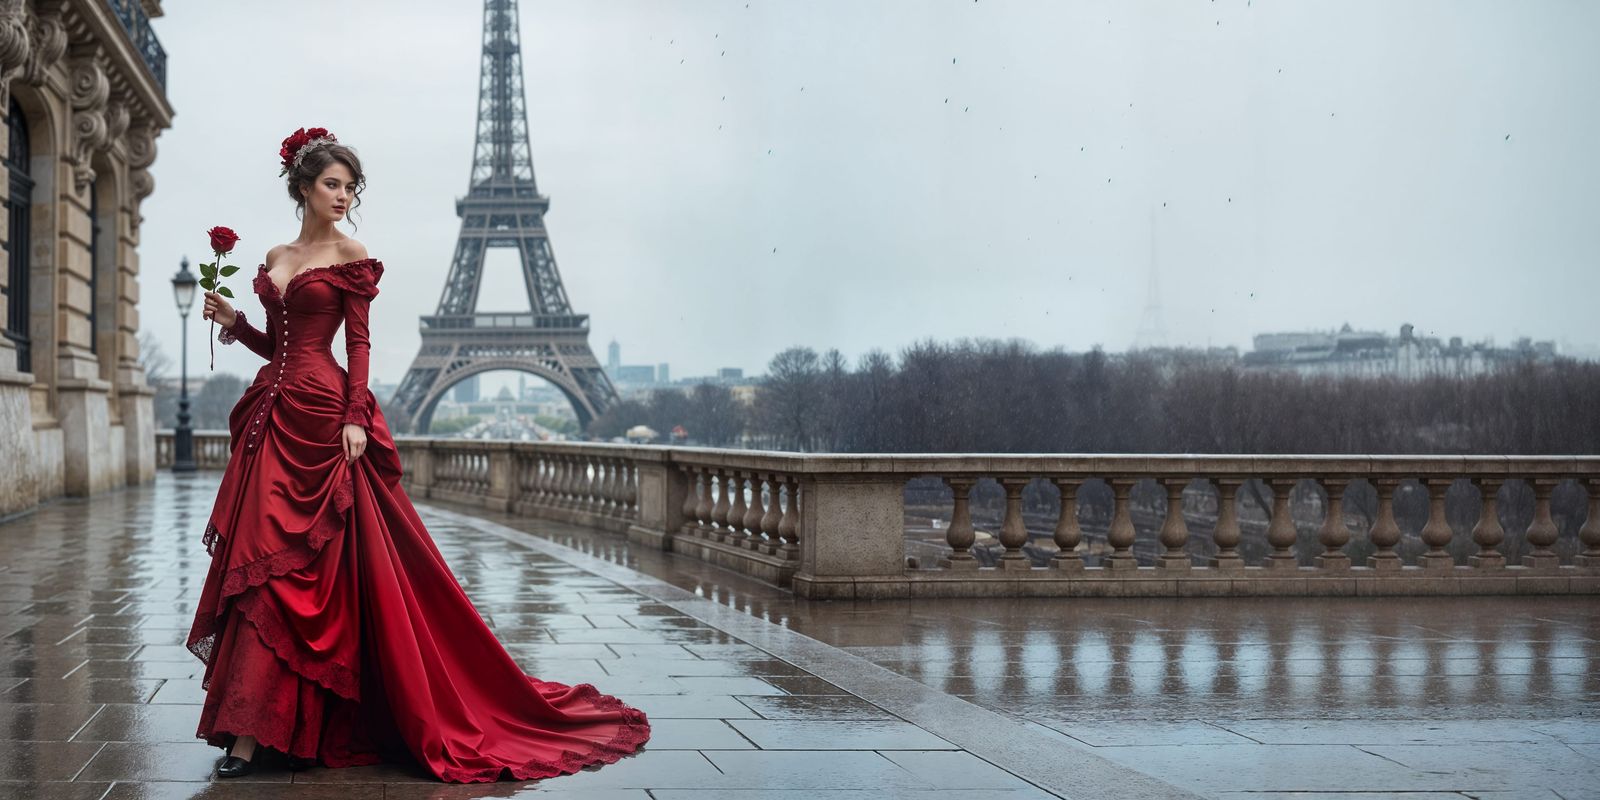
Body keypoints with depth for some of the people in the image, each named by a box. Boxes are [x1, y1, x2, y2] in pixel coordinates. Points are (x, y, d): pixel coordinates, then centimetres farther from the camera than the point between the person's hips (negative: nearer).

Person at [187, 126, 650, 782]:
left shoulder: (349, 255, 1)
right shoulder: (274, 259, 17)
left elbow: (359, 343, -4)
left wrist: (356, 418, -13)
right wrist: (233, 322, 5)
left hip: (322, 414, -6)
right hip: (272, 418, 6)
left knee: (297, 566, -7)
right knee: (259, 562, 2)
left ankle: (255, 729, -6)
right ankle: (251, 726, 8)